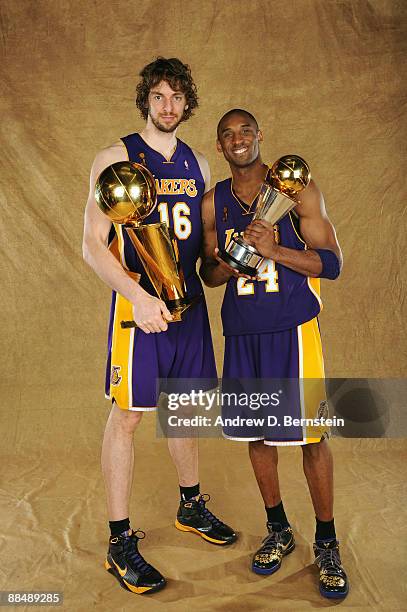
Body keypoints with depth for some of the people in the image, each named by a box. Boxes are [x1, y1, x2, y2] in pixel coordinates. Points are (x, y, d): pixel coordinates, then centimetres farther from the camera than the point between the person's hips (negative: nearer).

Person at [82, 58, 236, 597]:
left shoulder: (198, 164, 12)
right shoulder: (116, 158, -4)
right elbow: (92, 245, -11)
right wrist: (138, 296, -25)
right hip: (137, 300, -5)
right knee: (127, 415, 0)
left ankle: (192, 507, 35)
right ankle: (120, 543, 14)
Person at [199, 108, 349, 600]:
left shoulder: (296, 188, -3)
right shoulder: (213, 202, 8)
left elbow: (332, 263, -7)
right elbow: (208, 273, 14)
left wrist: (273, 250, -21)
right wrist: (227, 266, -9)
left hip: (292, 330, -3)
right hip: (242, 333, 4)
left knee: (311, 436, 2)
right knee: (256, 434, 12)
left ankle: (326, 544, 24)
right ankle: (278, 531, 33)